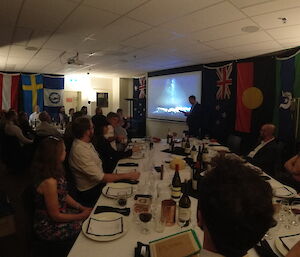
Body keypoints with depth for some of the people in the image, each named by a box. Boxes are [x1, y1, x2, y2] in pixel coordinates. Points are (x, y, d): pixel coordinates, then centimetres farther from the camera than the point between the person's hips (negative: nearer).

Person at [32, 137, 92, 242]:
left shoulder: (55, 171, -3)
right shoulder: (49, 182, -31)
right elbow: (55, 216, -22)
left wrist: (82, 208, 0)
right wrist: (82, 216, -12)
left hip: (60, 212, 8)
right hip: (49, 226, -7)